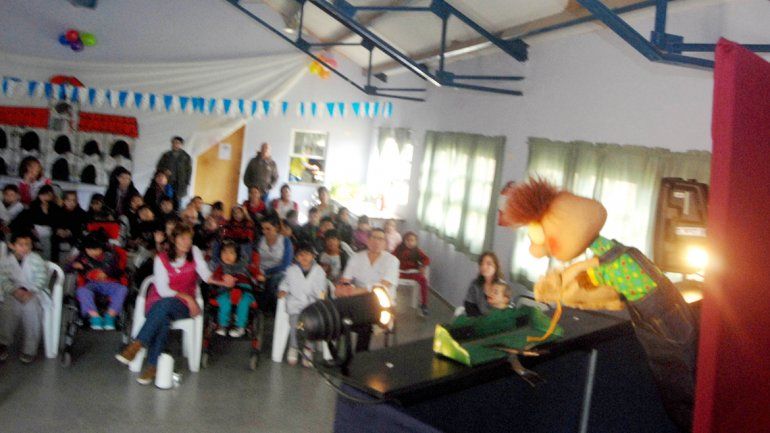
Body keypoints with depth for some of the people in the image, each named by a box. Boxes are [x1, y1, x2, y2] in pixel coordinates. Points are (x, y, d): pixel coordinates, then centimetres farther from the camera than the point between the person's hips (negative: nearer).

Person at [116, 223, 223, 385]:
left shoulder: (194, 252, 4)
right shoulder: (161, 259, 0)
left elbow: (205, 274, -10)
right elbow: (163, 290, -6)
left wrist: (222, 282, -31)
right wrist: (186, 297, -18)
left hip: (182, 306, 0)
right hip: (158, 303, 0)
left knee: (166, 304, -35)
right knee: (163, 320, -36)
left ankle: (136, 346, -37)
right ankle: (153, 366, -39)